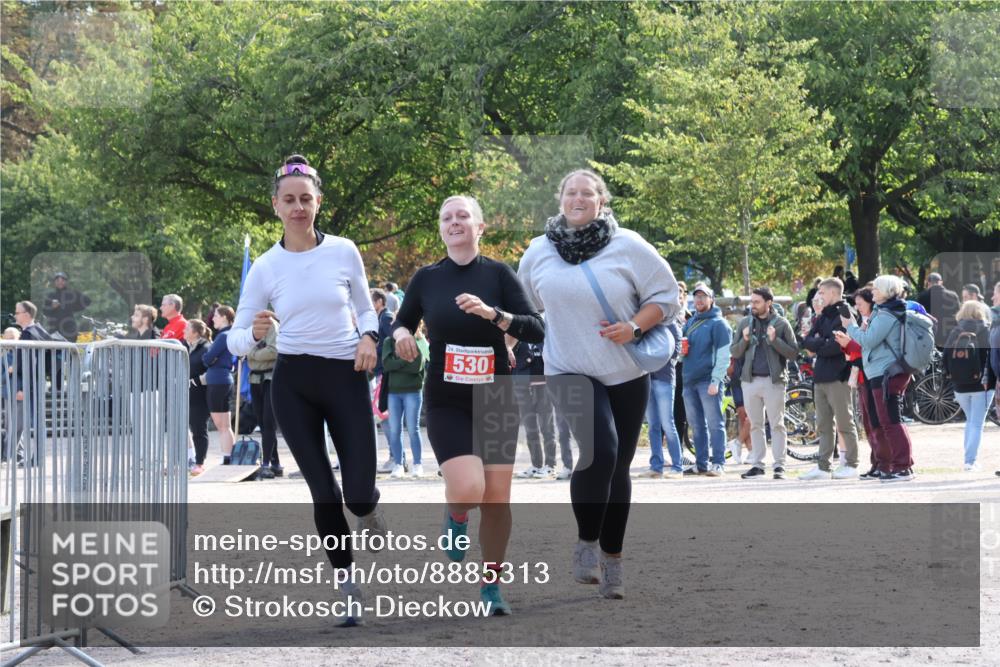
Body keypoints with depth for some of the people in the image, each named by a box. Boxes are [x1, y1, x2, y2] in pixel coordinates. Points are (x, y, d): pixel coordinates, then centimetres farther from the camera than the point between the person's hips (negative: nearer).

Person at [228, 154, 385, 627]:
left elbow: (365, 309, 12)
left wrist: (368, 337, -9)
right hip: (293, 382, 0)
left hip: (346, 376, 0)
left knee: (358, 495, -7)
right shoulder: (264, 268, -2)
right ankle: (348, 588, 12)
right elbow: (236, 342, -1)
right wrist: (254, 333, -23)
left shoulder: (344, 251, -2)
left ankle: (369, 509, 32)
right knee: (323, 493, -2)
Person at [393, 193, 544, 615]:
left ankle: (491, 586, 15)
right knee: (467, 490, -20)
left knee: (497, 499, -1)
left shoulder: (498, 274, -2)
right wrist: (401, 333, -7)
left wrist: (492, 313, -23)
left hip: (496, 400, 1)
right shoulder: (426, 278, 2)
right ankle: (456, 519, 17)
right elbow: (403, 322, 17)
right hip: (446, 402, 0)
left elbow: (537, 330, -9)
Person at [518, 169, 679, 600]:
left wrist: (635, 327, -14)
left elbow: (665, 294, 0)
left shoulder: (627, 246, -4)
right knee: (599, 450, -25)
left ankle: (612, 558, 23)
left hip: (626, 374, 1)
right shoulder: (539, 252, 3)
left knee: (618, 467, 8)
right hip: (569, 371, -1)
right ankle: (587, 544, -8)